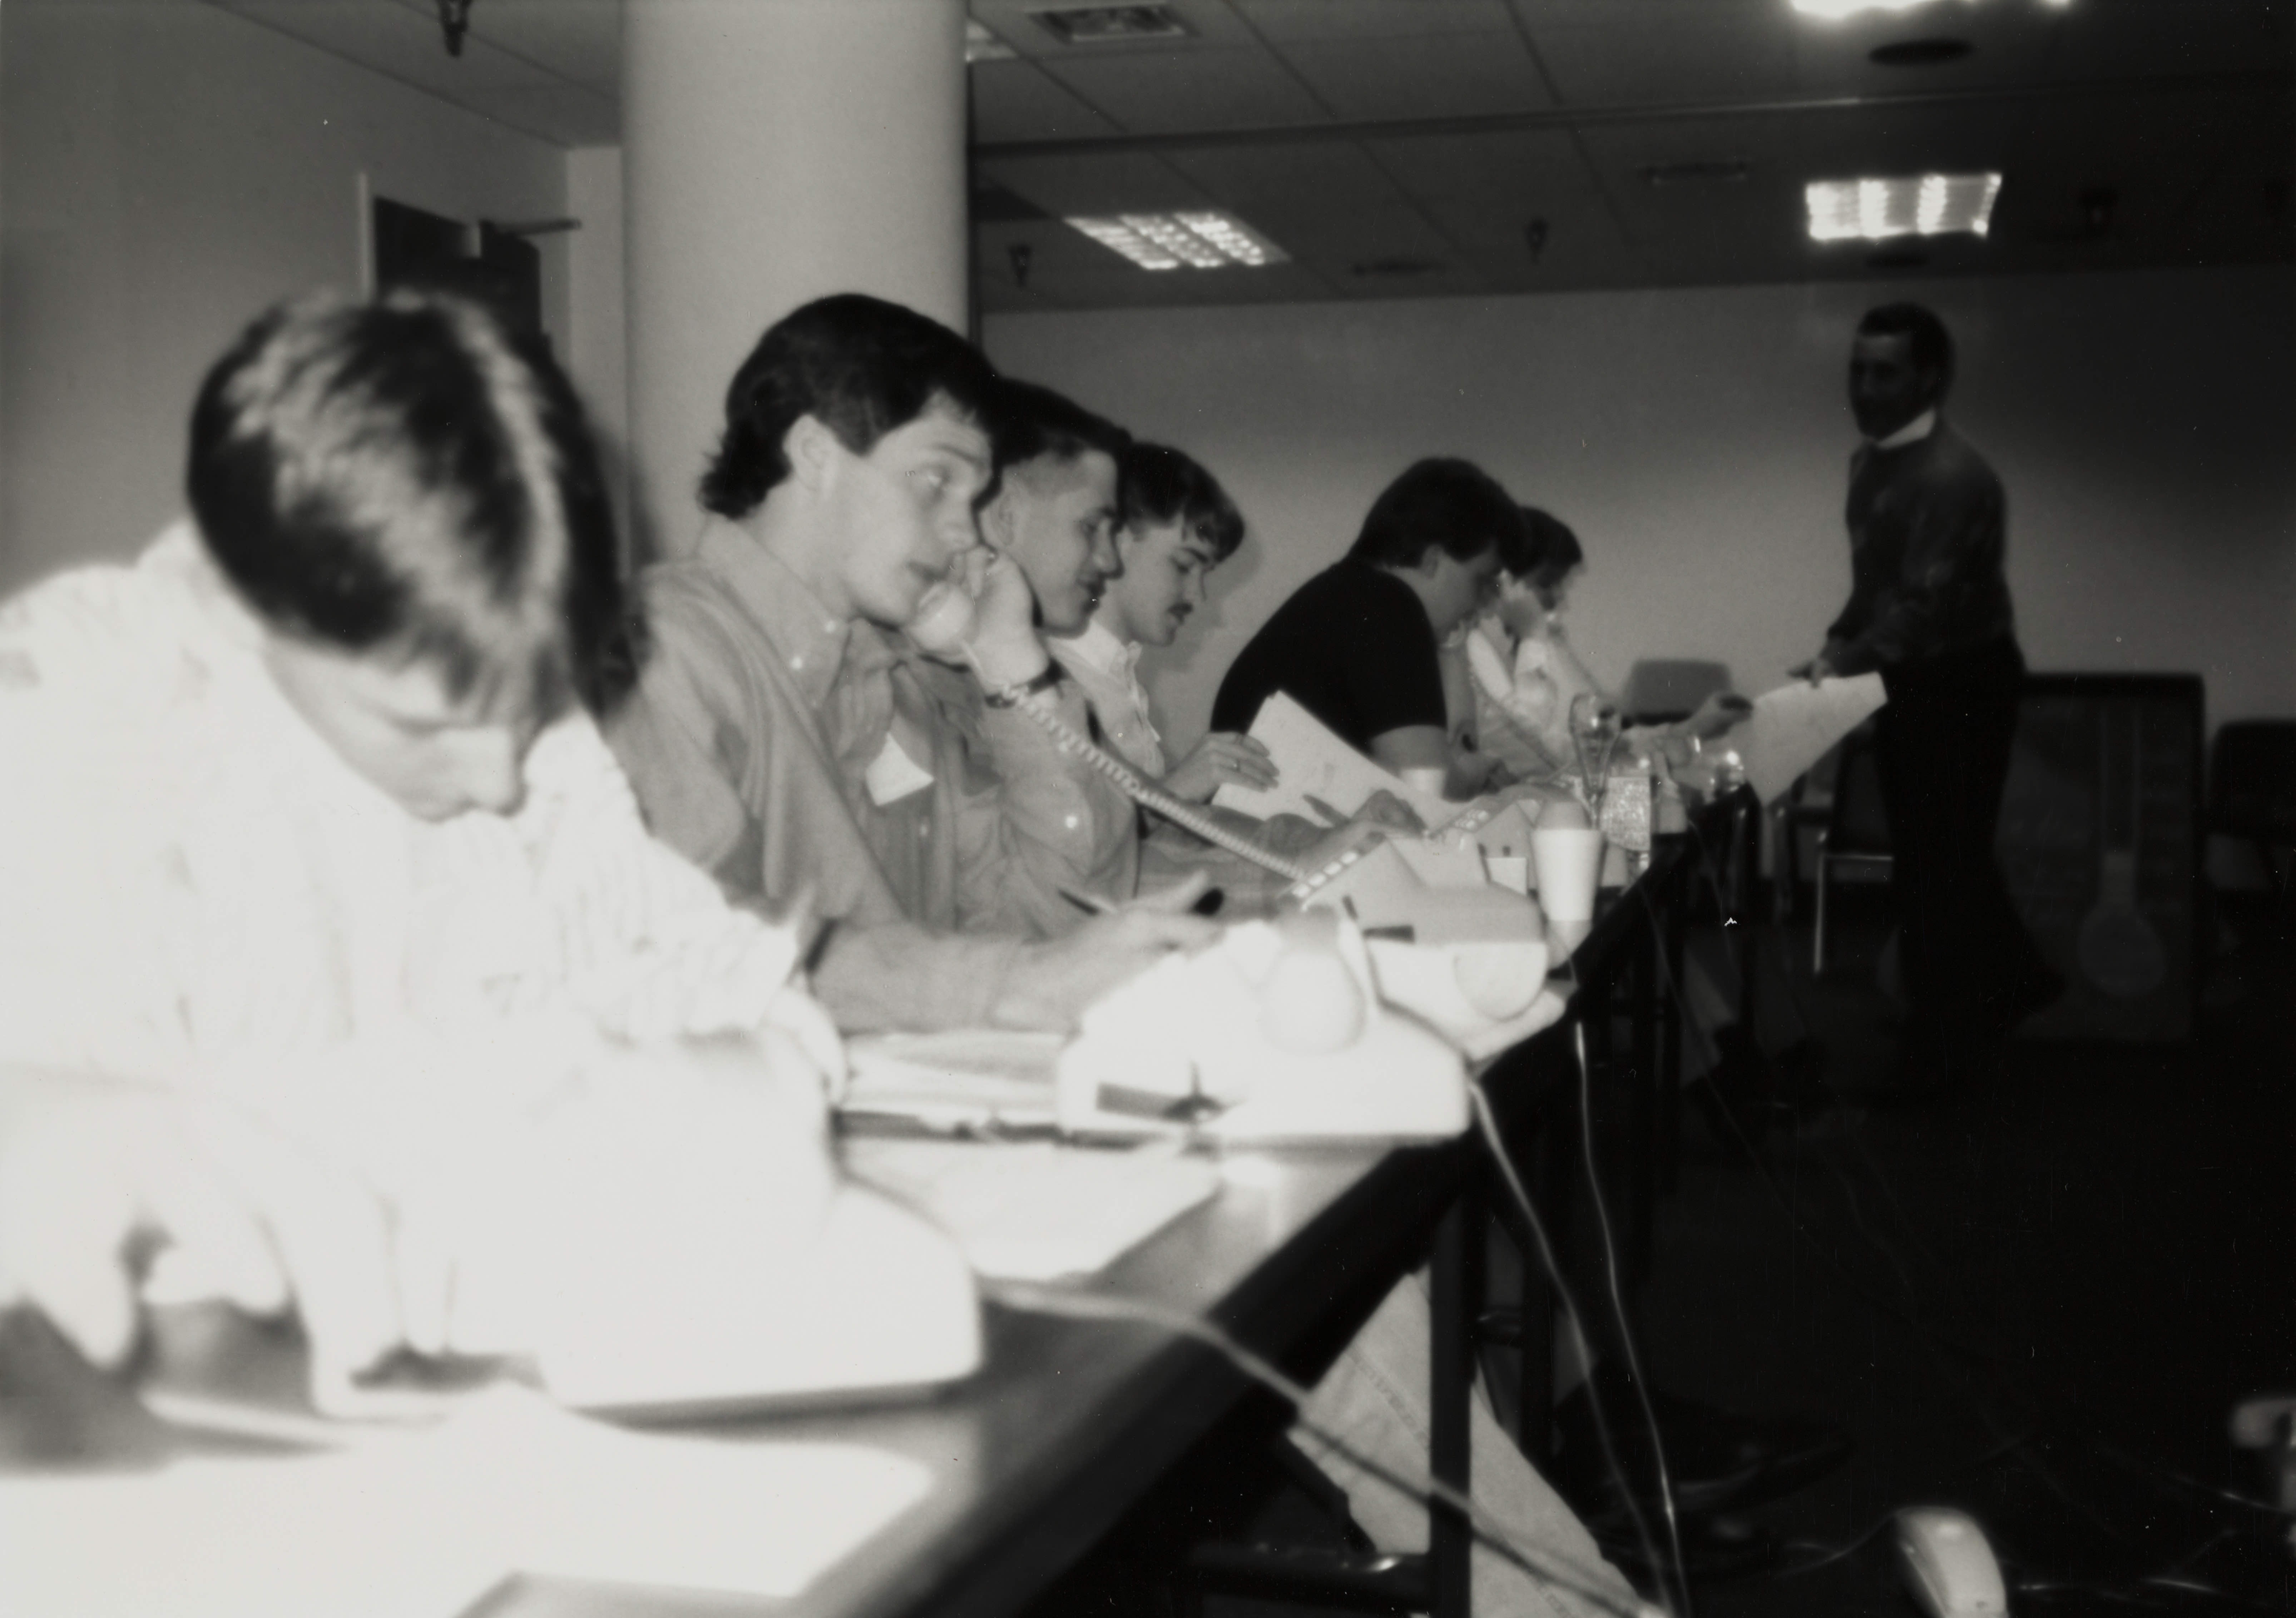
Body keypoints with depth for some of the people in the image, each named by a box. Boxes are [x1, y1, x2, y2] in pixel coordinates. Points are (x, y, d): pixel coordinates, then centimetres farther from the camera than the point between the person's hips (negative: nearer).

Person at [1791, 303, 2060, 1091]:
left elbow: (1926, 605, -28)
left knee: (1937, 862, -1)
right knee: (1939, 851, 19)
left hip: (1964, 686, -9)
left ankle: (1946, 1049, 11)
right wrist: (1833, 648, 3)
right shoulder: (1869, 462, 6)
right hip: (1912, 683, 9)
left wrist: (1844, 663, -26)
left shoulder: (1955, 477, -24)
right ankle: (2012, 981, 38)